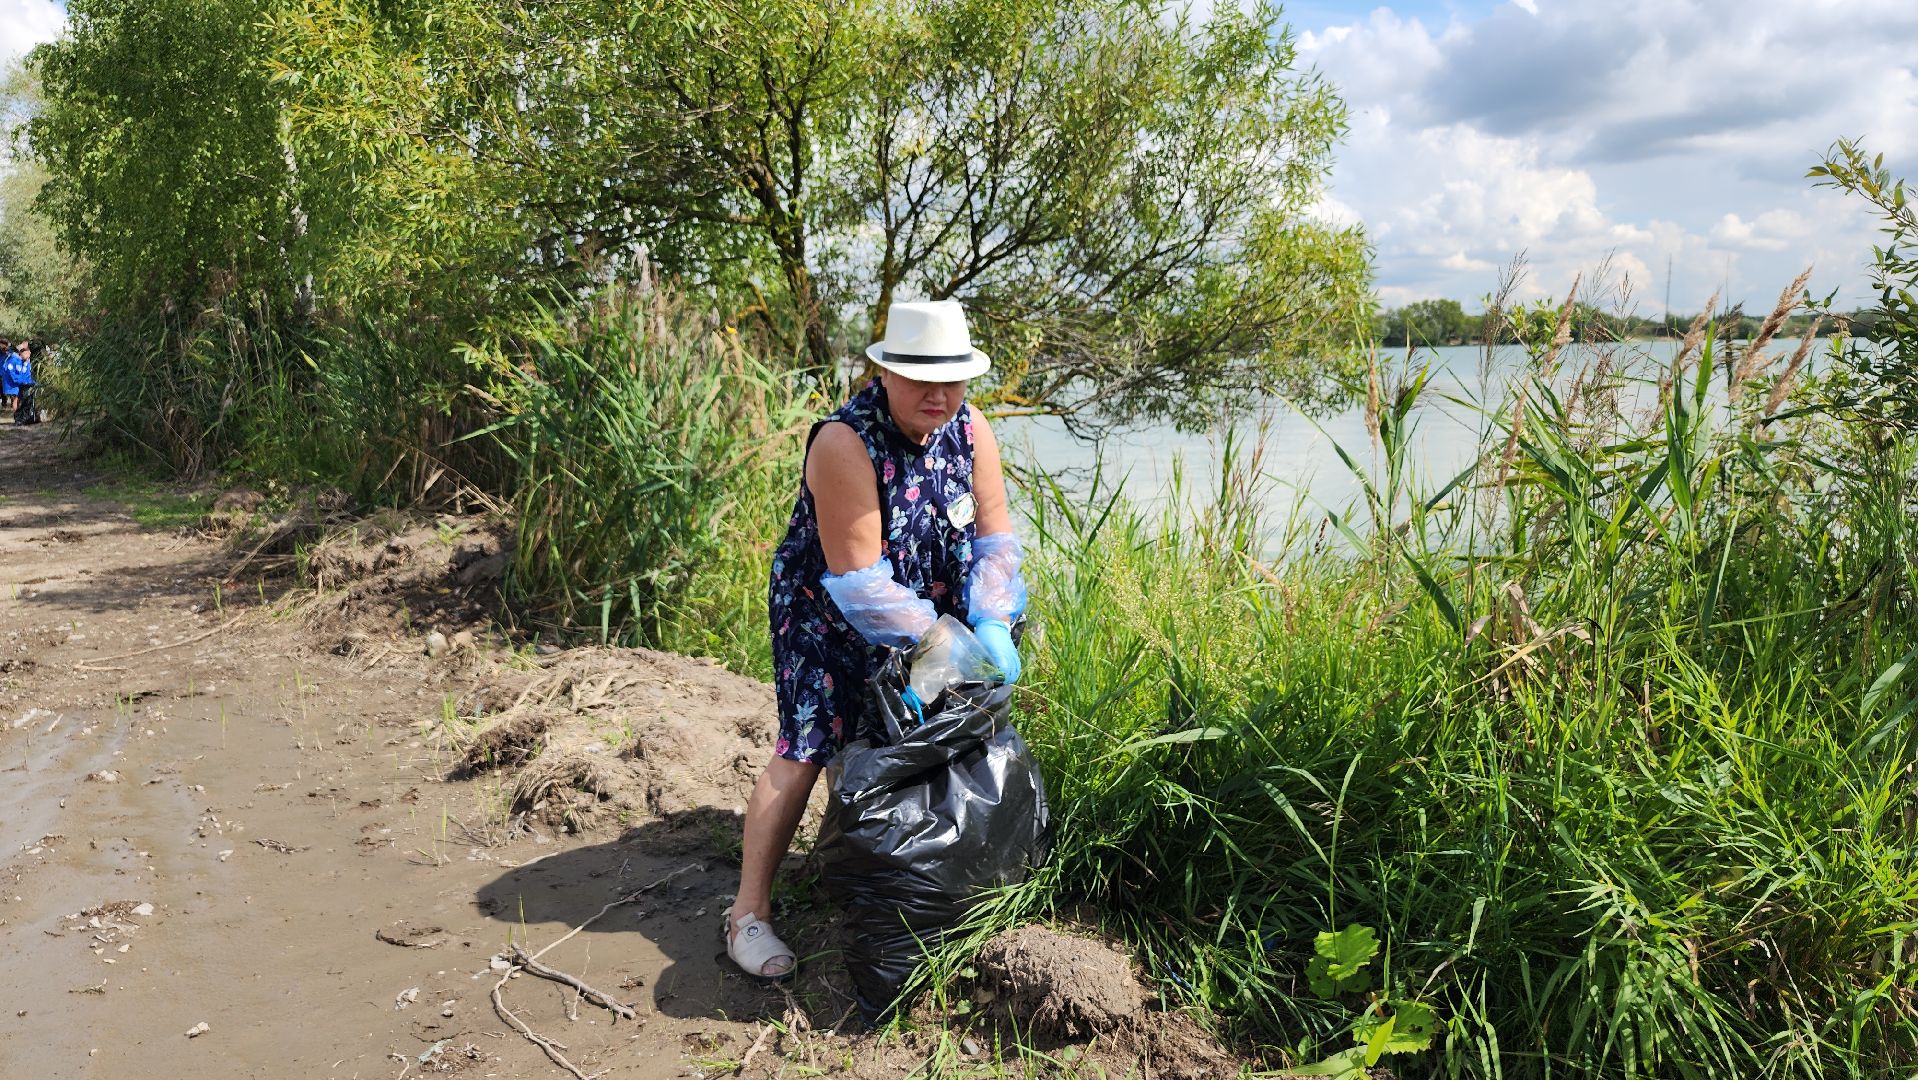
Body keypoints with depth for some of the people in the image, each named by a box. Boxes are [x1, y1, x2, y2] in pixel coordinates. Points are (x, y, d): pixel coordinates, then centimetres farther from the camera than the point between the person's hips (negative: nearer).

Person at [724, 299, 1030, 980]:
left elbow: (995, 539, -6)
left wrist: (991, 625, -20)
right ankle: (749, 911, 2)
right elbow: (858, 580, -31)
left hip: (926, 614, 6)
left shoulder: (970, 432, -10)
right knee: (805, 752, -8)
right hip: (828, 618, -6)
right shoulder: (845, 444, -30)